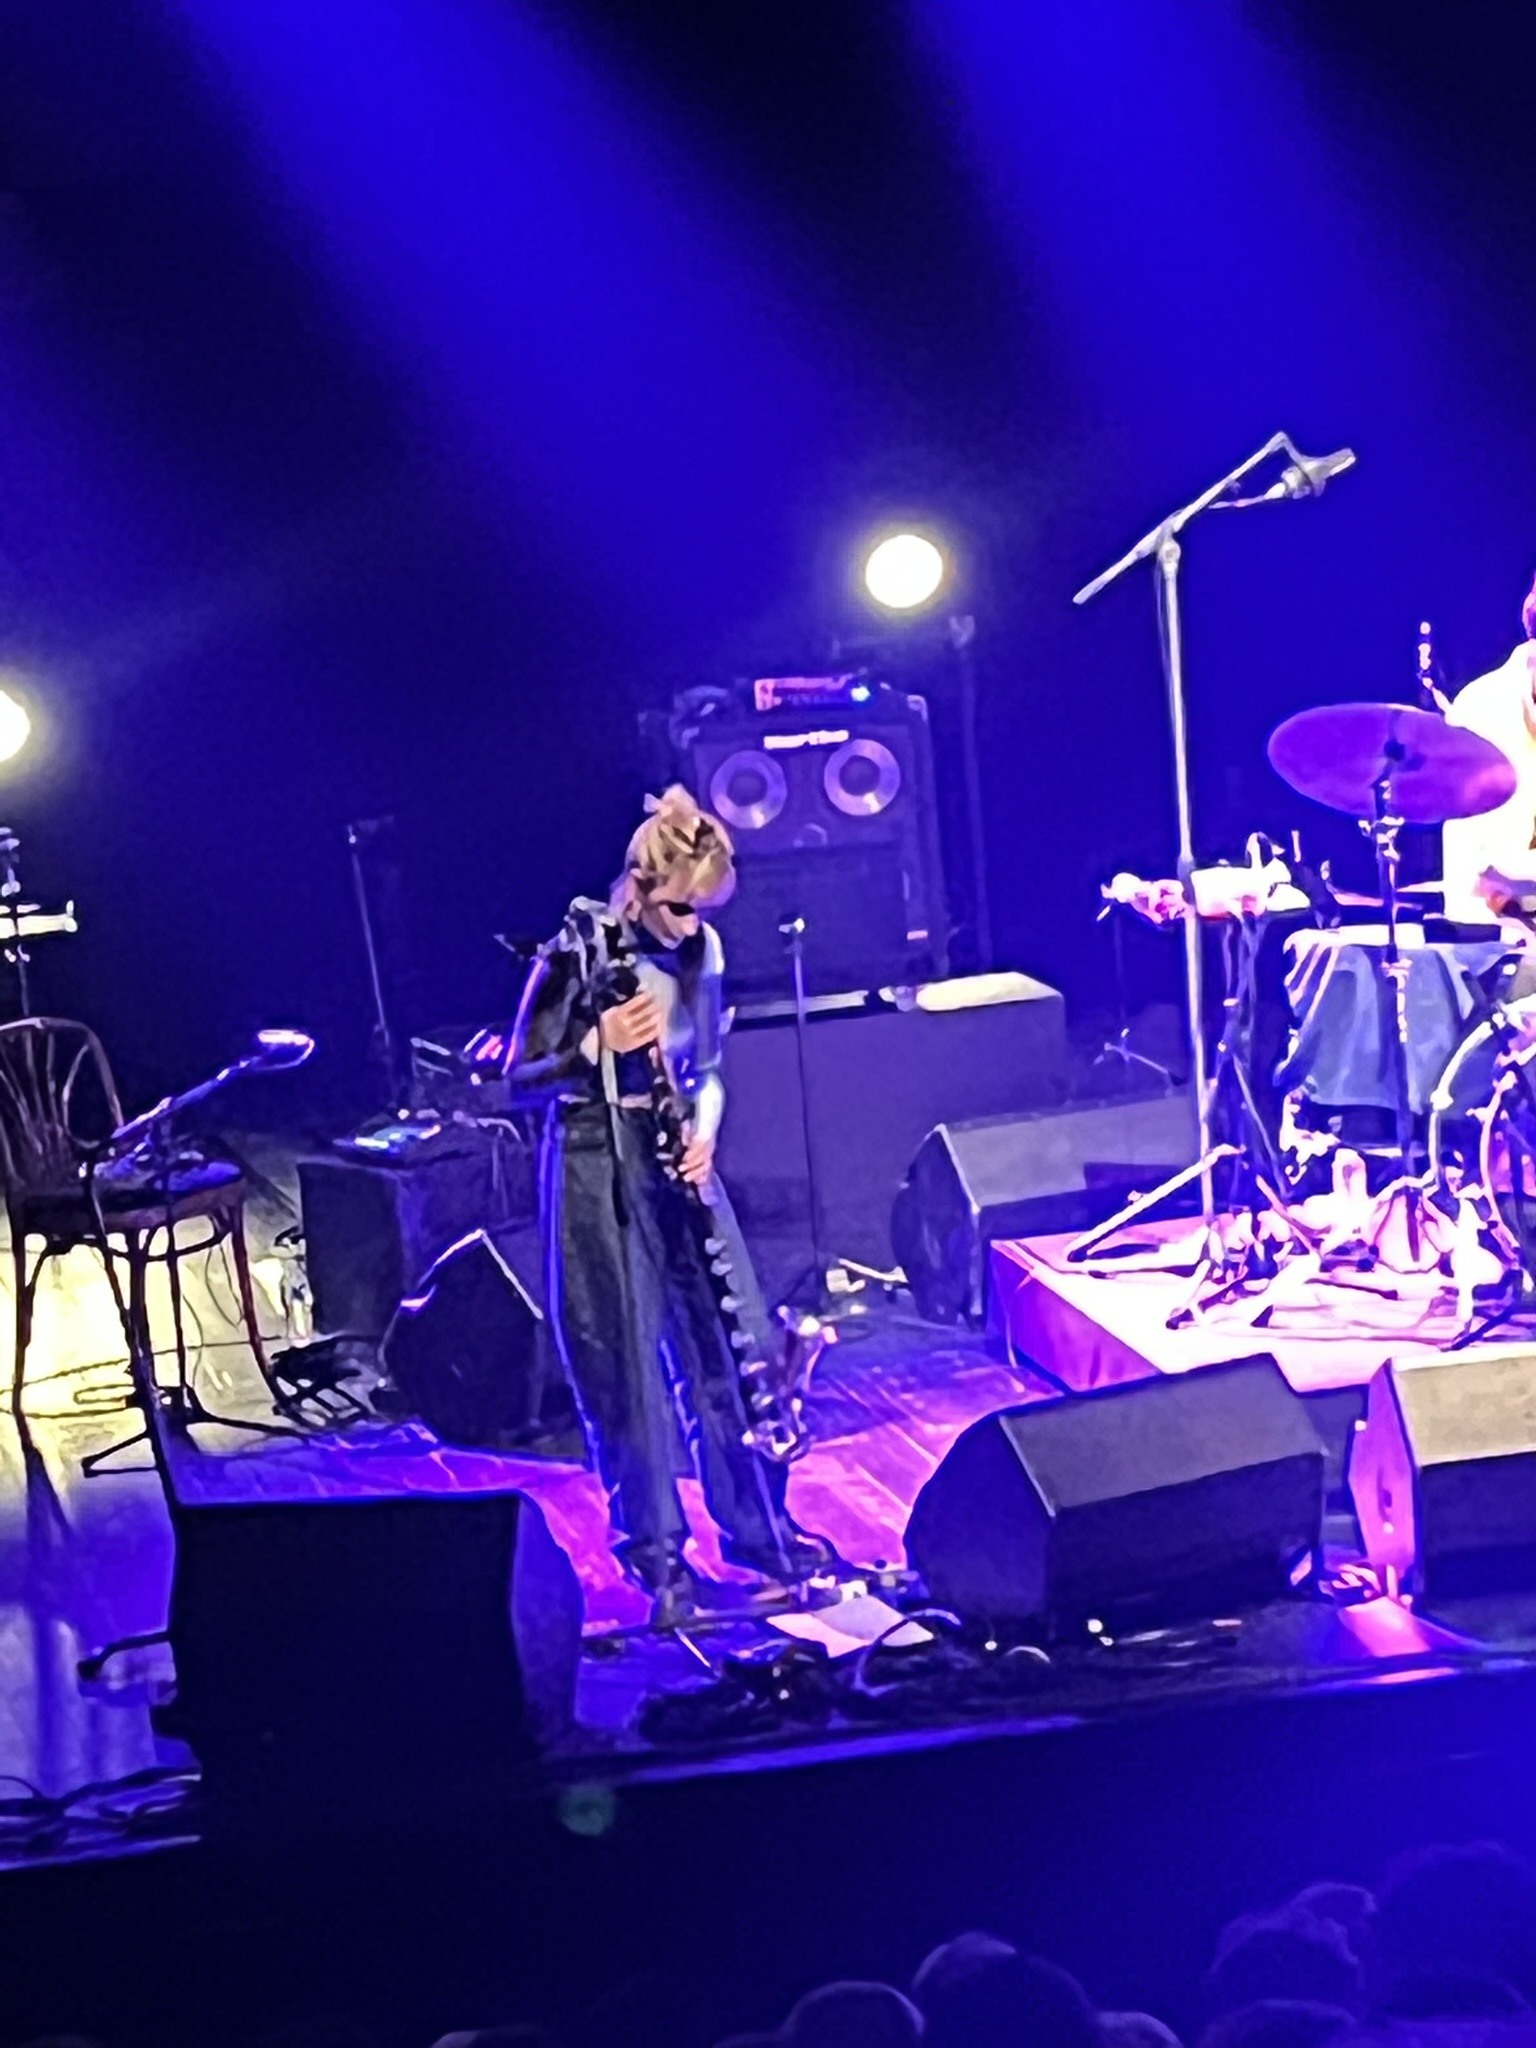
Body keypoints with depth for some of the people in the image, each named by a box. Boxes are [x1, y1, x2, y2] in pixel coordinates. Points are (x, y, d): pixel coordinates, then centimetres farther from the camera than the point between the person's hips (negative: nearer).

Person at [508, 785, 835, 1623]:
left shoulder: (699, 950, 3)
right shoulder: (575, 952, -12)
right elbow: (519, 1077, -7)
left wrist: (705, 1129, -6)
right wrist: (598, 1046, -21)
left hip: (677, 1157, 5)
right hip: (597, 1167, -5)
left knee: (734, 1342, 7)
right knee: (627, 1364, 1)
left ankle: (755, 1523, 24)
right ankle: (657, 1553, 15)